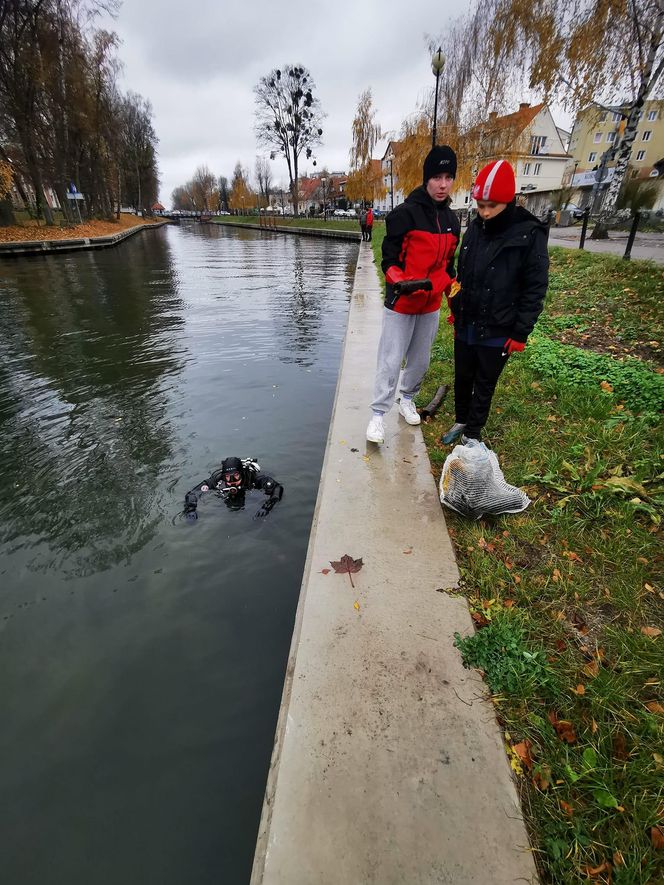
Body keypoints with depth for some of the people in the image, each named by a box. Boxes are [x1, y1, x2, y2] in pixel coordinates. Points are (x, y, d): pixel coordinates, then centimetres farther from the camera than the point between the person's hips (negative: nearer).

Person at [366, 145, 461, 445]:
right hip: (400, 304, -5)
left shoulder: (451, 220, 9)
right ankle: (378, 415, 7)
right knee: (390, 362, -3)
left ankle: (407, 399, 35)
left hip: (431, 305, 6)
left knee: (420, 360, 14)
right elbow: (389, 260, -10)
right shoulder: (404, 214, -10)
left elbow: (448, 264, 17)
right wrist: (399, 282, -28)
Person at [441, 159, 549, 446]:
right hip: (465, 326, 5)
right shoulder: (475, 228, 4)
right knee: (462, 379, 17)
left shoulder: (530, 235, -12)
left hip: (497, 333, -5)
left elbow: (535, 289, -11)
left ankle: (473, 433, 26)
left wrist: (520, 333, -13)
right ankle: (461, 420, 38)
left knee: (484, 387, 9)